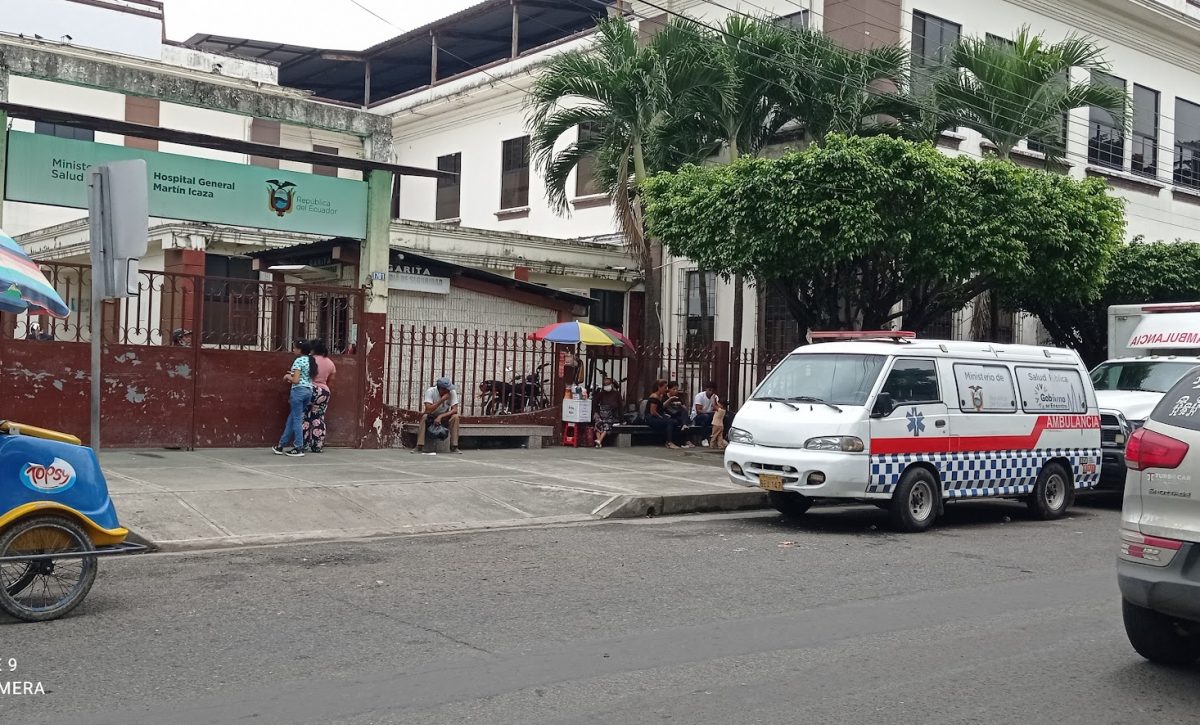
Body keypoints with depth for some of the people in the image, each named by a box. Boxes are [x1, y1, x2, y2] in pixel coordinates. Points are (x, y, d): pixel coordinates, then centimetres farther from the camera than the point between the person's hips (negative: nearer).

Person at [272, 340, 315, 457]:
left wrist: (288, 377, 3)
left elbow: (295, 380, -16)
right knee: (292, 419, 14)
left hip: (299, 390, -8)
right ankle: (281, 445, 20)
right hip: (309, 390, 8)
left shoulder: (298, 361, -12)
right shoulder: (310, 360, 12)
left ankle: (299, 448, 0)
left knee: (297, 420, -1)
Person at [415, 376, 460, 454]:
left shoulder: (452, 392, -18)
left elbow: (454, 410, -23)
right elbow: (428, 410, -32)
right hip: (431, 417, -1)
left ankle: (454, 447, -23)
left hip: (444, 418, 1)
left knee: (455, 417, -28)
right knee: (424, 416, -33)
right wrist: (442, 399, -37)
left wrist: (440, 416, -35)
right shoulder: (430, 392, -23)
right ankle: (420, 447, -31)